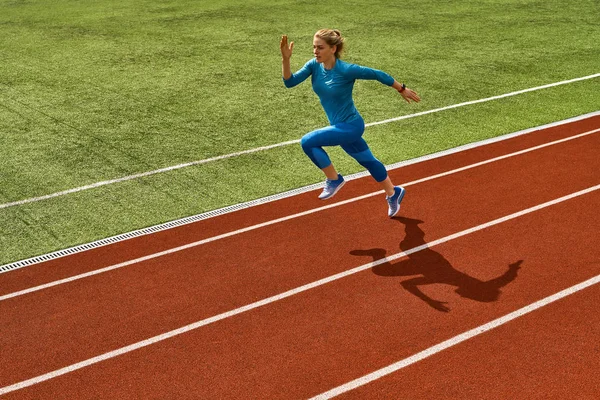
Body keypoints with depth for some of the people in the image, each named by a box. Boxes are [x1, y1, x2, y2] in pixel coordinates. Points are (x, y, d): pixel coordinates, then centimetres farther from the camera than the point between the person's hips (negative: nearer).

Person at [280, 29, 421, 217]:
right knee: (368, 161, 23)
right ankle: (393, 193, 45)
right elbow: (290, 81, -13)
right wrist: (286, 59, -29)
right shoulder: (314, 65, -7)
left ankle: (334, 179, -1)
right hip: (340, 126, 8)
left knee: (308, 142, -21)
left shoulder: (346, 70, -25)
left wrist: (402, 89, -3)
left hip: (351, 126, -8)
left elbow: (377, 74, -14)